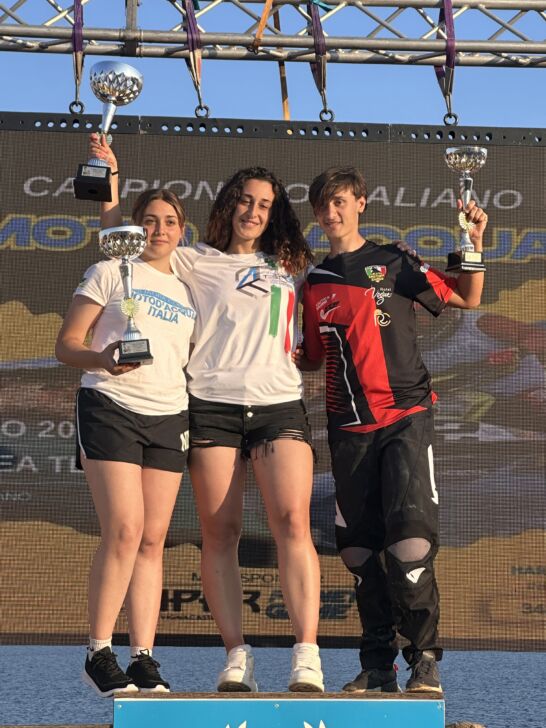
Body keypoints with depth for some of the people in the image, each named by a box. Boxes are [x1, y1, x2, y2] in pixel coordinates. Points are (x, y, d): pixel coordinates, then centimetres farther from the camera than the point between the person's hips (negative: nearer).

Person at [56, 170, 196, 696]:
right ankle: (99, 654, -6)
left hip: (168, 417, 5)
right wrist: (103, 359, -20)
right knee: (124, 531, -15)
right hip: (111, 409, -5)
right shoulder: (110, 273, 6)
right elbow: (66, 346, -1)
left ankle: (143, 660, 1)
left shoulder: (187, 290, 19)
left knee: (153, 539, 0)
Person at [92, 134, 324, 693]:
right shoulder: (199, 262, 15)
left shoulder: (289, 270, 21)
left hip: (279, 405, 1)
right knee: (220, 533, -5)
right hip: (213, 406, -1)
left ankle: (307, 658, -19)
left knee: (292, 522, -14)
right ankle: (236, 658, -2)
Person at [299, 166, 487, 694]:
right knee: (360, 550, 3)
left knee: (410, 541, -16)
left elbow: (467, 299, 6)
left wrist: (474, 244, -7)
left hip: (405, 416, -3)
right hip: (349, 427, 4)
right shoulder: (314, 284, 14)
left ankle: (424, 657, -5)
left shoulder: (393, 263, 5)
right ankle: (377, 665, 11)